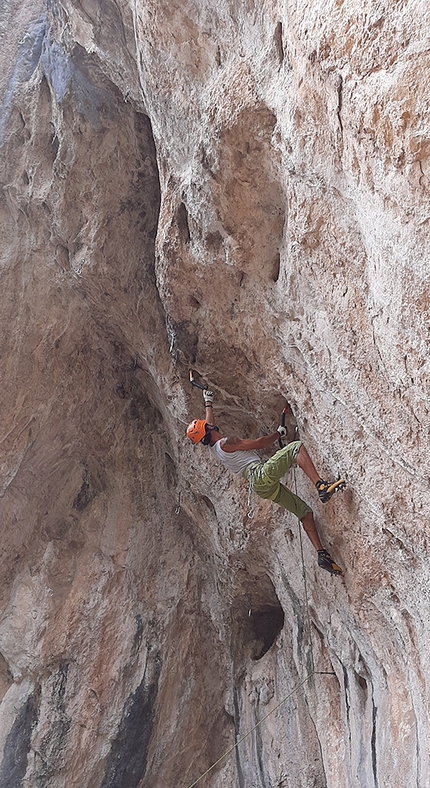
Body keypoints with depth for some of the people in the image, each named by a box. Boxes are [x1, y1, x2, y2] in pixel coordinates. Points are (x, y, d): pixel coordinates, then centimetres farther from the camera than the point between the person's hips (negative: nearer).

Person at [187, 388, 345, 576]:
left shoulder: (212, 448, 18)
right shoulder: (226, 443, -8)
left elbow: (209, 423, 37)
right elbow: (258, 444, -5)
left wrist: (208, 403, 51)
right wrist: (278, 433, 11)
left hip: (262, 487, 9)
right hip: (262, 474, -9)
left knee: (305, 511, 10)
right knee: (296, 447, -17)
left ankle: (322, 554, 3)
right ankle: (322, 487, -33)